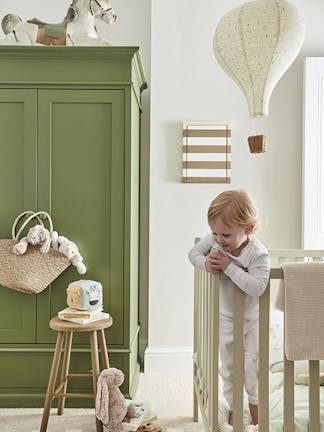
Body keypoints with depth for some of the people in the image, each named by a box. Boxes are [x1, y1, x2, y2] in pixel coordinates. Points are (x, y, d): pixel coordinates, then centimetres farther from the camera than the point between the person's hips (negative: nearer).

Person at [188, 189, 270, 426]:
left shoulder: (258, 254, -29)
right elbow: (194, 252, -1)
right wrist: (205, 262, -23)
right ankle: (234, 407, 32)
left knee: (251, 365, 4)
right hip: (224, 318, 4)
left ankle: (254, 402, 32)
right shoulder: (213, 240, -17)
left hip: (250, 319, -3)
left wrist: (229, 267, -40)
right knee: (228, 366, 14)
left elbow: (257, 287, -40)